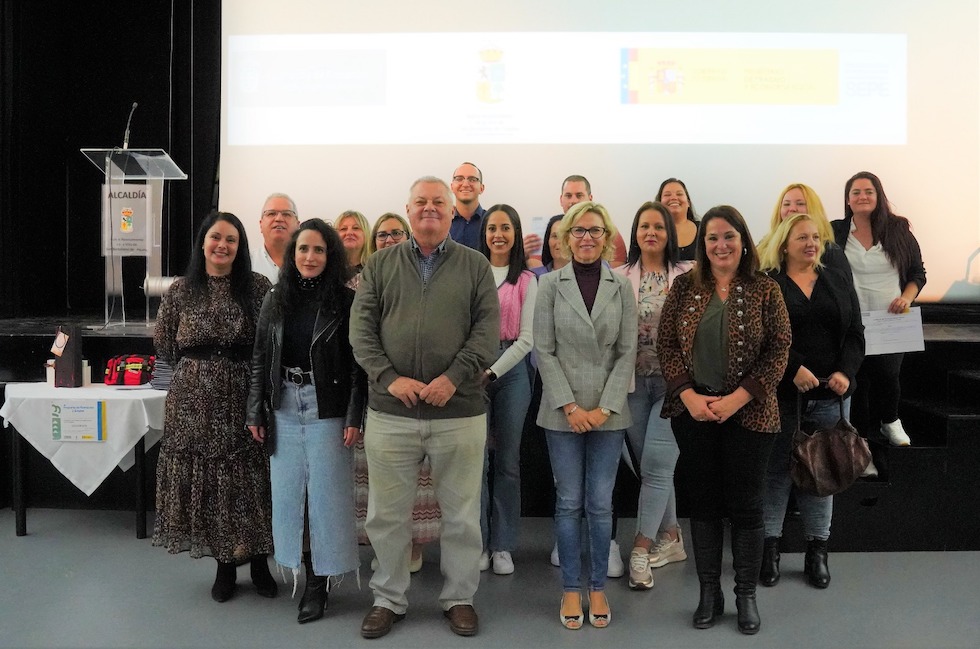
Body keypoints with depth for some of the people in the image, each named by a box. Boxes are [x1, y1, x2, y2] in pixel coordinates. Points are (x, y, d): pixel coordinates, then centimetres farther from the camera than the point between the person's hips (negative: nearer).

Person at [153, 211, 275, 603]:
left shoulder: (257, 287, -1)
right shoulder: (180, 290, 5)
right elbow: (165, 348, 10)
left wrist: (241, 368, -5)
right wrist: (200, 368, 8)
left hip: (244, 398, -1)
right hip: (195, 401, 2)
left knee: (250, 480, 2)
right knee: (206, 480, 6)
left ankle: (259, 562, 21)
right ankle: (224, 566, 22)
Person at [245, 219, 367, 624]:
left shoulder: (345, 301, -6)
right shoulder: (275, 300, 6)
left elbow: (357, 363, -7)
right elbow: (260, 359, 8)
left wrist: (354, 417, -12)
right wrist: (256, 412, 5)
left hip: (327, 408, -4)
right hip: (284, 408, 4)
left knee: (325, 492, 2)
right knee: (288, 491, 10)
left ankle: (319, 580, 14)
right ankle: (301, 567, 24)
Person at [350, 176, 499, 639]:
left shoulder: (475, 266, 6)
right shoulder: (380, 265, 9)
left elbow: (487, 330, -2)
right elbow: (361, 328, 2)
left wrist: (453, 378, -14)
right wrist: (390, 378, -11)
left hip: (459, 411, -1)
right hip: (390, 412, 1)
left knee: (461, 514, 9)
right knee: (387, 514, 10)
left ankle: (460, 598, 28)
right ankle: (388, 599, 28)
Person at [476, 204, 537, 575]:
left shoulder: (526, 280, 5)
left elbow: (526, 338, -1)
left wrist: (492, 372, -10)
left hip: (511, 369, 0)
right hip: (473, 369, 0)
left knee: (508, 460, 6)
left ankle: (503, 545, 16)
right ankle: (478, 542, 13)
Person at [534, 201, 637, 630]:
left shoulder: (622, 287, 3)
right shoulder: (549, 285, 0)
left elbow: (627, 352, 0)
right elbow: (544, 351, -4)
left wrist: (605, 408, -8)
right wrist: (570, 406, -11)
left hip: (608, 412, 1)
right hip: (563, 411, -1)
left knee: (601, 504, 7)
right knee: (569, 503, 7)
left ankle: (598, 588, 21)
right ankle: (571, 588, 19)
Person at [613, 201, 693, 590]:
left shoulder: (686, 276, 0)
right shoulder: (620, 278, 5)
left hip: (672, 379, -3)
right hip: (634, 381, 3)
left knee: (655, 464, -8)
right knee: (647, 465, 10)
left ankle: (641, 549, 0)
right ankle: (670, 538, 26)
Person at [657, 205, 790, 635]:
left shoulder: (764, 289, -2)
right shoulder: (685, 286, 3)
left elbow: (779, 349, -5)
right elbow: (665, 344, 2)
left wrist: (738, 397, -14)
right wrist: (688, 395, -10)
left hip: (748, 414, -1)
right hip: (694, 411, 2)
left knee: (746, 504, 7)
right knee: (702, 502, 10)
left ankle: (746, 594, 24)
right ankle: (708, 592, 25)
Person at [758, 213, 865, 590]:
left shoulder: (838, 282, 13)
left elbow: (855, 334, 9)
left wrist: (846, 372, -6)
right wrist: (795, 369, -18)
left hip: (831, 394, 4)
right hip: (783, 394, -4)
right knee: (777, 470, 3)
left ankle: (817, 551, 19)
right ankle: (769, 547, 13)